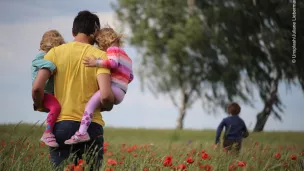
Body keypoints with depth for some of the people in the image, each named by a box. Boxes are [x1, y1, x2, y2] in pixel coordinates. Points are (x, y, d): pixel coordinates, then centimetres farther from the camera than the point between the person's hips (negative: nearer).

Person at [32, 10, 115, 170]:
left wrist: (41, 106, 14)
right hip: (91, 127, -1)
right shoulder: (100, 56, -1)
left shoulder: (55, 52, 4)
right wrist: (107, 107, 10)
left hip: (61, 125, 1)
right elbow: (105, 96, -13)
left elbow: (37, 88, -6)